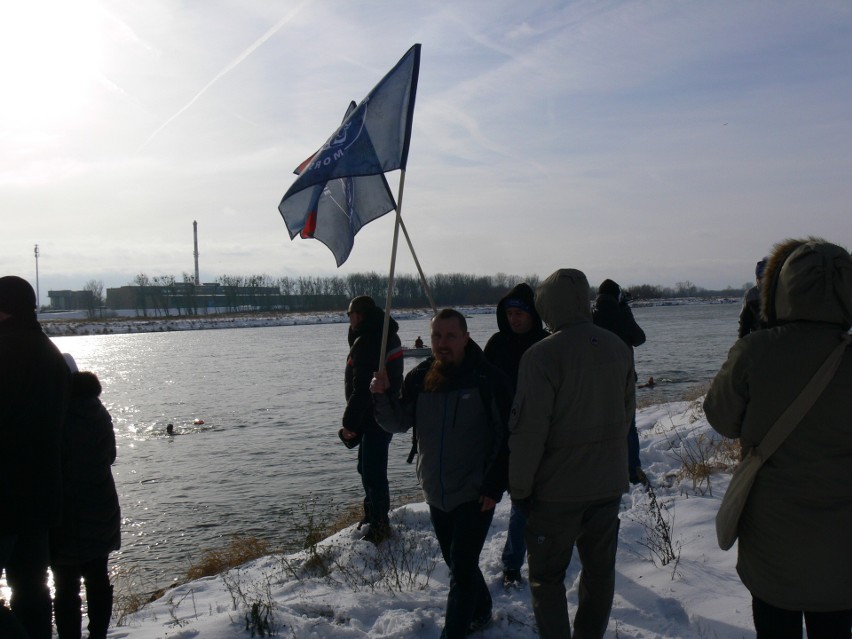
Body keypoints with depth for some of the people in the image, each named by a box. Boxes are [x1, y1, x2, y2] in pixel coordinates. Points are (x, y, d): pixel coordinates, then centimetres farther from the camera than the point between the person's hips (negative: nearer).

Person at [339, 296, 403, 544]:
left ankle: (379, 526, 7)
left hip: (375, 417, -11)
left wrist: (349, 423, -18)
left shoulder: (366, 342, -22)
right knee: (368, 467, 23)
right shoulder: (387, 335, 10)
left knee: (372, 471, -2)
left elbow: (361, 388, -23)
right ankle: (373, 515, 36)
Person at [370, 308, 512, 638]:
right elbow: (398, 423, 3)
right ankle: (480, 611, 43)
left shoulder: (488, 379, -13)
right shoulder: (419, 377, 1)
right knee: (457, 562, 20)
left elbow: (506, 437, -11)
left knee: (462, 568, -4)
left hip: (475, 493, -5)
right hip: (436, 492, 6)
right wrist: (383, 395, -15)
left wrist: (494, 486, -14)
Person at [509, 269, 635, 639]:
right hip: (609, 481, 6)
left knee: (547, 577, 10)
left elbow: (529, 430, -20)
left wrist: (519, 487, -10)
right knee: (600, 570, 19)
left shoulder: (541, 355, -21)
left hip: (558, 487, -6)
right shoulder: (618, 348, 0)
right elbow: (627, 410, 10)